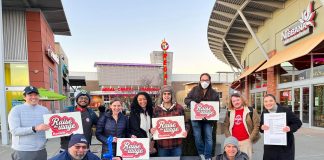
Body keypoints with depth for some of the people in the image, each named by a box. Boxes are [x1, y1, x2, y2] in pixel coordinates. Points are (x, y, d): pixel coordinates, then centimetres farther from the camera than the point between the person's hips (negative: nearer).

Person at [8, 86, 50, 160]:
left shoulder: (44, 110, 7)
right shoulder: (16, 110, -5)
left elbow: (51, 126, 12)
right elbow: (14, 130, -14)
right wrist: (35, 128, -25)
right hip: (23, 152, -4)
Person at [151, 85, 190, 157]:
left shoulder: (179, 108, -2)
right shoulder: (157, 109, 1)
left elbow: (185, 122, 5)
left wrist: (186, 130, -14)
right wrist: (152, 129, -10)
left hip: (176, 144, -1)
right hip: (162, 144, 1)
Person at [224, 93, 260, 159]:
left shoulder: (251, 111, -5)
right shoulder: (229, 113, 7)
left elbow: (257, 125, -6)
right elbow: (226, 126, 9)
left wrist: (250, 138, -10)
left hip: (246, 141, -3)